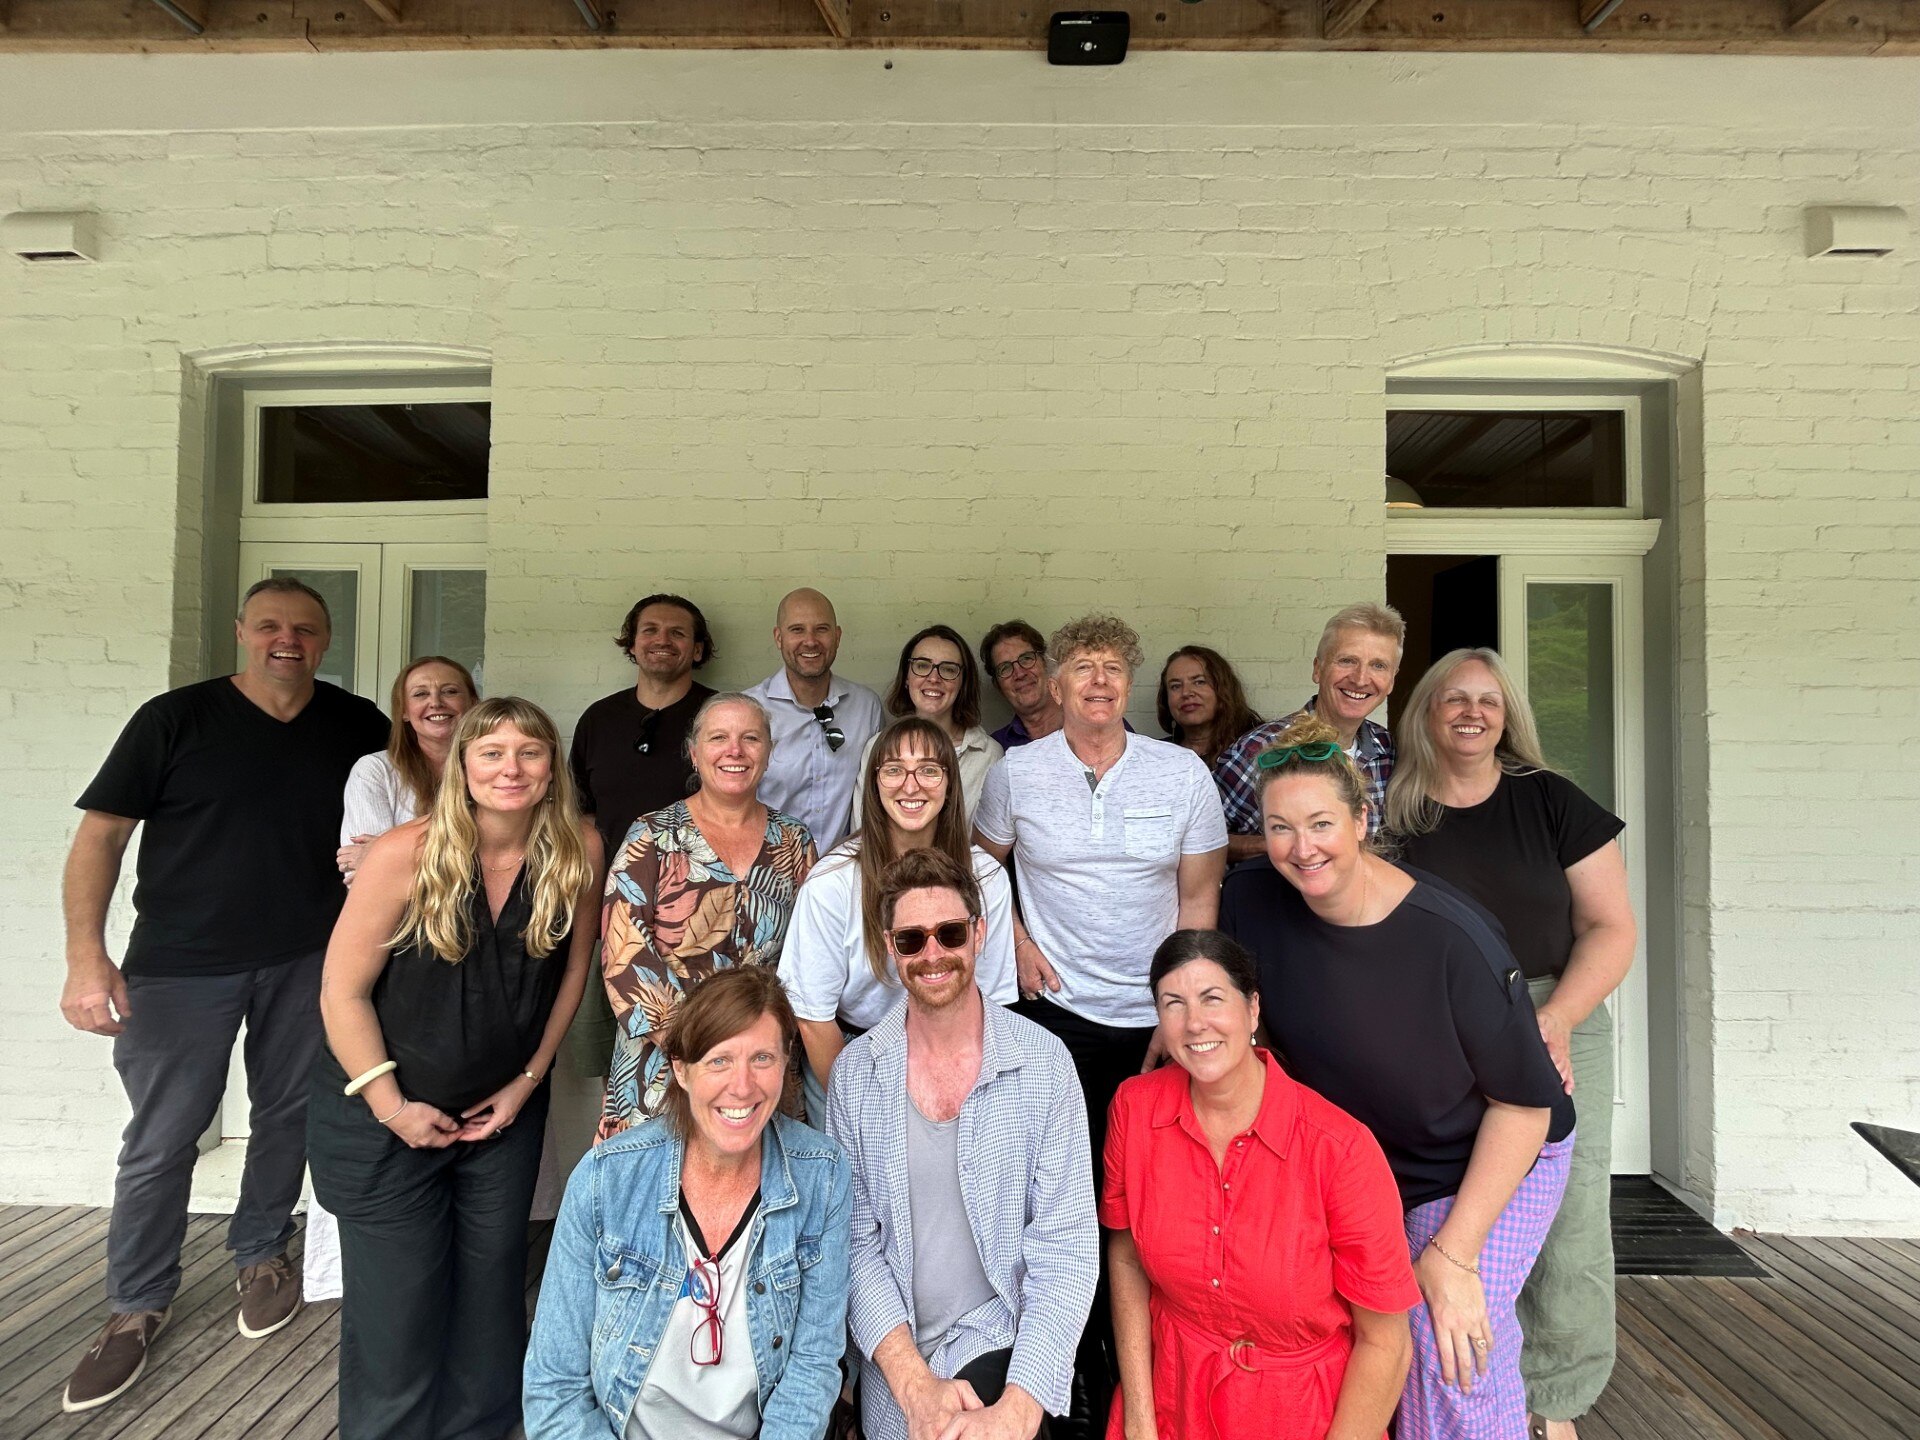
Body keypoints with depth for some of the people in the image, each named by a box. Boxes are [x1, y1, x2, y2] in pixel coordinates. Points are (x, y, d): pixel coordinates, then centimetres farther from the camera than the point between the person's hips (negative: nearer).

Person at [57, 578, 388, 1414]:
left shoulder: (357, 725, 1)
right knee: (161, 1139, 6)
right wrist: (86, 955, -16)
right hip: (180, 965, -2)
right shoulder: (175, 718, -6)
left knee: (288, 1115, 14)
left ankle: (261, 1255, 36)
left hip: (306, 960, 2)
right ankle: (136, 1308, 25)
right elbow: (101, 832, -7)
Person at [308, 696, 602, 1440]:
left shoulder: (578, 850, -14)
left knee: (492, 1284, 15)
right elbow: (343, 991, -13)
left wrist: (528, 1080, 0)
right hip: (384, 1114, -2)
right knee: (397, 1301, 8)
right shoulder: (405, 855, -21)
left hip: (505, 1106, 3)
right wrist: (392, 1106, -12)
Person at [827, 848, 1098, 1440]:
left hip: (999, 1345, -2)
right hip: (891, 1363, 3)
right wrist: (915, 1383, -14)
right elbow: (855, 1239, -2)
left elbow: (1065, 1245, -10)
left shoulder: (1043, 1062, -8)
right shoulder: (855, 1072, -3)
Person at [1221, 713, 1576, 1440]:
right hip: (1347, 1160, 4)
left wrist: (1453, 1251, -20)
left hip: (1490, 1162, -3)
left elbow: (1524, 1101, -20)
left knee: (1446, 1349, -17)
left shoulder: (1450, 936, -28)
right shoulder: (1251, 899, -16)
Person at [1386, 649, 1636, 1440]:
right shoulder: (1391, 811, 3)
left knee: (1566, 1222, 0)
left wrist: (1555, 1019, -11)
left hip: (1557, 1027, 1)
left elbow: (1610, 927, 2)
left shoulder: (1552, 802, 4)